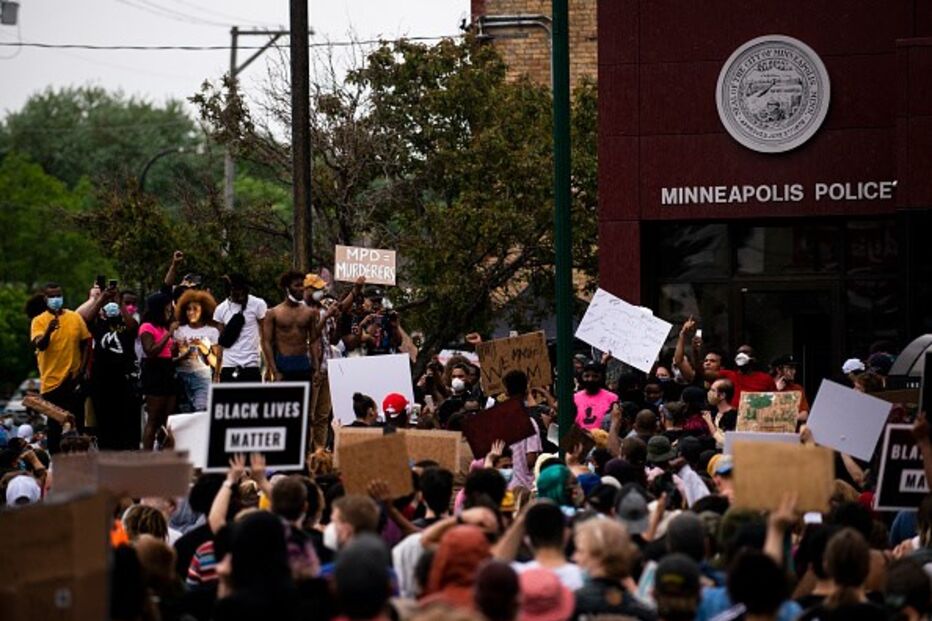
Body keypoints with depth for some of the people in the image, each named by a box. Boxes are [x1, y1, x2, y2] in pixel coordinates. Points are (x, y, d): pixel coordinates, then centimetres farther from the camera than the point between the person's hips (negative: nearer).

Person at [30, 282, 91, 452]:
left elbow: (86, 343, 8)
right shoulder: (39, 321, -4)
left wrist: (82, 368, -2)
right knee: (54, 425, 4)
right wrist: (48, 331, -38)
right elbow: (39, 345, -19)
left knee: (78, 423, 8)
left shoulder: (75, 317, 3)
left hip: (73, 380, 2)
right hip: (52, 380, -2)